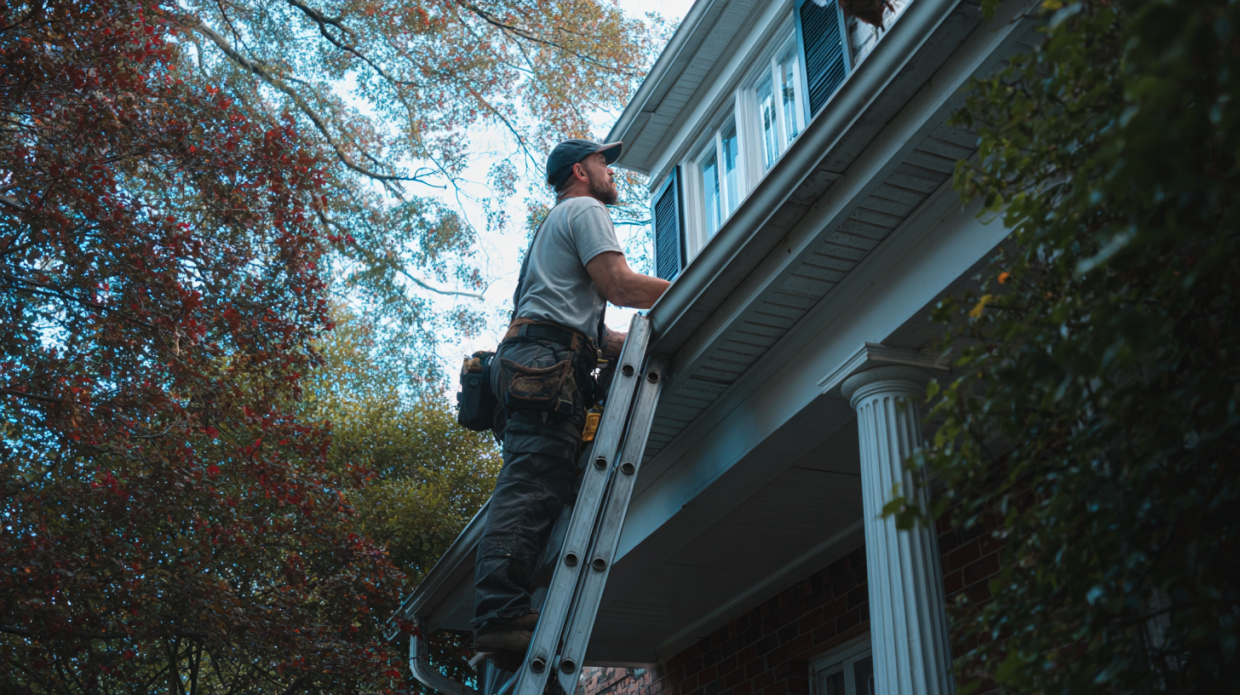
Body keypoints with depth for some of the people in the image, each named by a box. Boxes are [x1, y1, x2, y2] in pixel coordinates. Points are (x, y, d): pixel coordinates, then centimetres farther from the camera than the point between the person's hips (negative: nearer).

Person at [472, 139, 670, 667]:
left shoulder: (552, 227, 39)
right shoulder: (584, 210, 9)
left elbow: (596, 335, 34)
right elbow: (620, 286, -7)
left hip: (524, 364, 11)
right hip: (548, 362, -11)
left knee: (530, 489, 5)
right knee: (532, 486, -21)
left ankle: (499, 618, 1)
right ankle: (502, 613, -30)